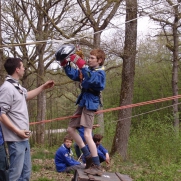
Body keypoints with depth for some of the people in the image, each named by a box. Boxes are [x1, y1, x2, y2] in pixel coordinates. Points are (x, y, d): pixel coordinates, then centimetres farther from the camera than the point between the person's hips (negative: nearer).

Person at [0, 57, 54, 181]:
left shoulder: (16, 86, 13)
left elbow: (26, 95, 35)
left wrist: (43, 87, 35)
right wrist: (17, 131, -21)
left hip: (23, 138, 10)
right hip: (16, 139, -10)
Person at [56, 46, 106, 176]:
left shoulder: (100, 73, -14)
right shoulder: (88, 68, 10)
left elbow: (90, 78, -35)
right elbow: (72, 74, 9)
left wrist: (80, 63, -42)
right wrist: (65, 63, -4)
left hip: (90, 105, -9)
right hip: (82, 103, 10)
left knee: (87, 135, -17)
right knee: (71, 129, 16)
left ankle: (97, 167, -12)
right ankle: (88, 155, 23)